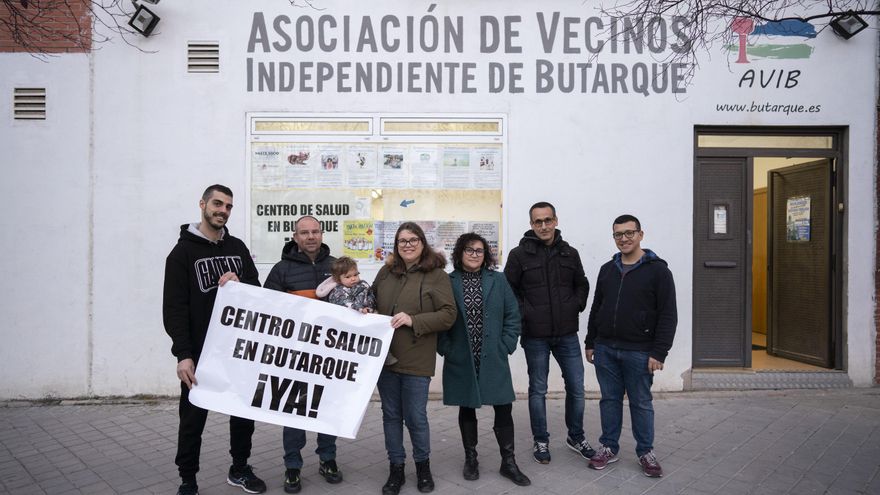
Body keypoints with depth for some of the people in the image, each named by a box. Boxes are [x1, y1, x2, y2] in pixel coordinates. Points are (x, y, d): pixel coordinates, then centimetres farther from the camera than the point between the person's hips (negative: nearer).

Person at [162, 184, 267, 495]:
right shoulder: (183, 252, -7)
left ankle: (239, 470, 32)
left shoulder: (238, 247, 8)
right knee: (193, 417, 7)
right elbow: (174, 308, -11)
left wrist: (239, 283, -15)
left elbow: (257, 289, 8)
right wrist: (183, 354, -18)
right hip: (200, 351, -5)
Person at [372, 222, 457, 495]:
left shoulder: (436, 275, -7)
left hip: (416, 360, -4)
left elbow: (448, 315, -12)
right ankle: (396, 469, 30)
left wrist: (413, 320, -21)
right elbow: (371, 301, 20)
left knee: (416, 416, 6)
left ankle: (423, 465, 32)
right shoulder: (386, 272, 7)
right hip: (384, 356, 4)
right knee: (391, 415, 14)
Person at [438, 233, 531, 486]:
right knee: (466, 408, 12)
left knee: (503, 408, 3)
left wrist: (506, 346, -4)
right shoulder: (448, 282, -2)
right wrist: (446, 349, -7)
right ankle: (471, 459, 29)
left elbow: (513, 315, 3)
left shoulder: (498, 280, 2)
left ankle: (508, 462, 20)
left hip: (493, 359, 1)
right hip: (461, 360, -1)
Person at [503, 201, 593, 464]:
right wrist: (524, 313, -11)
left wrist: (576, 307, 1)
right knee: (538, 390, 9)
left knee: (576, 388, 10)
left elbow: (582, 286, 16)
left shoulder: (570, 253, 6)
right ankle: (541, 441, 25)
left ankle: (576, 436, 31)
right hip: (535, 336, -3)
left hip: (567, 334, 3)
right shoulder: (519, 254, -6)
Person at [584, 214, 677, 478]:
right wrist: (590, 342, 13)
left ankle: (646, 452, 25)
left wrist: (659, 352, -14)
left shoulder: (657, 270, -6)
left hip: (639, 352, -4)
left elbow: (668, 315, -9)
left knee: (641, 403, 8)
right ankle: (609, 448, 26)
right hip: (605, 349, 4)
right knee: (609, 400, 13)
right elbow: (596, 308, 16)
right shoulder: (607, 269, 10)